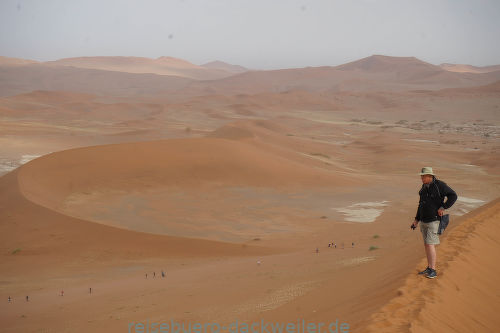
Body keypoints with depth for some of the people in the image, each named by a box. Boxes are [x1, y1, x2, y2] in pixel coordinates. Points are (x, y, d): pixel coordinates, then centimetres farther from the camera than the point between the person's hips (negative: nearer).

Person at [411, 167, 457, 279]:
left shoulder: (439, 185, -14)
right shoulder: (424, 187, 9)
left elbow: (453, 196, -15)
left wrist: (443, 207, -21)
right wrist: (416, 220, 15)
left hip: (434, 220, -8)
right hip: (424, 221, 8)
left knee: (430, 245, -11)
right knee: (426, 245, 11)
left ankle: (433, 271, -5)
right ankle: (429, 268, 21)